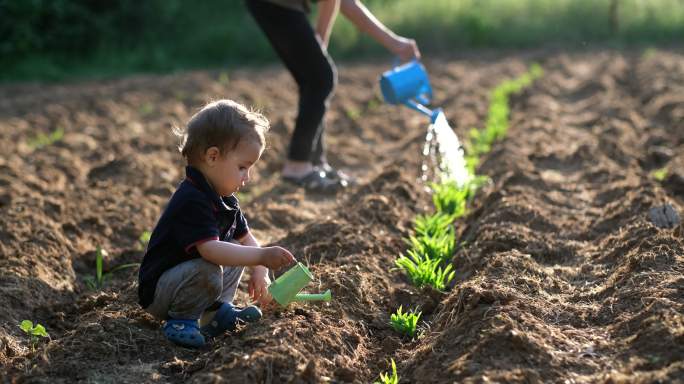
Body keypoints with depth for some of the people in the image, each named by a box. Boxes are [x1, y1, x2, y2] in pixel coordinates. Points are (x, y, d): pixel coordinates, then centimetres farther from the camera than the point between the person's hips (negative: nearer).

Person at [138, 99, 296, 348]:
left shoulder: (224, 199, 5)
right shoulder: (191, 201, -27)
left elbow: (246, 239, 13)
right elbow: (210, 249, -38)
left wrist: (259, 272, -1)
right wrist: (261, 256, -40)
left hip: (185, 274, 10)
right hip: (157, 292, -10)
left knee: (236, 248, 10)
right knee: (208, 271, -34)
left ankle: (218, 309, 7)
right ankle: (180, 320, -13)